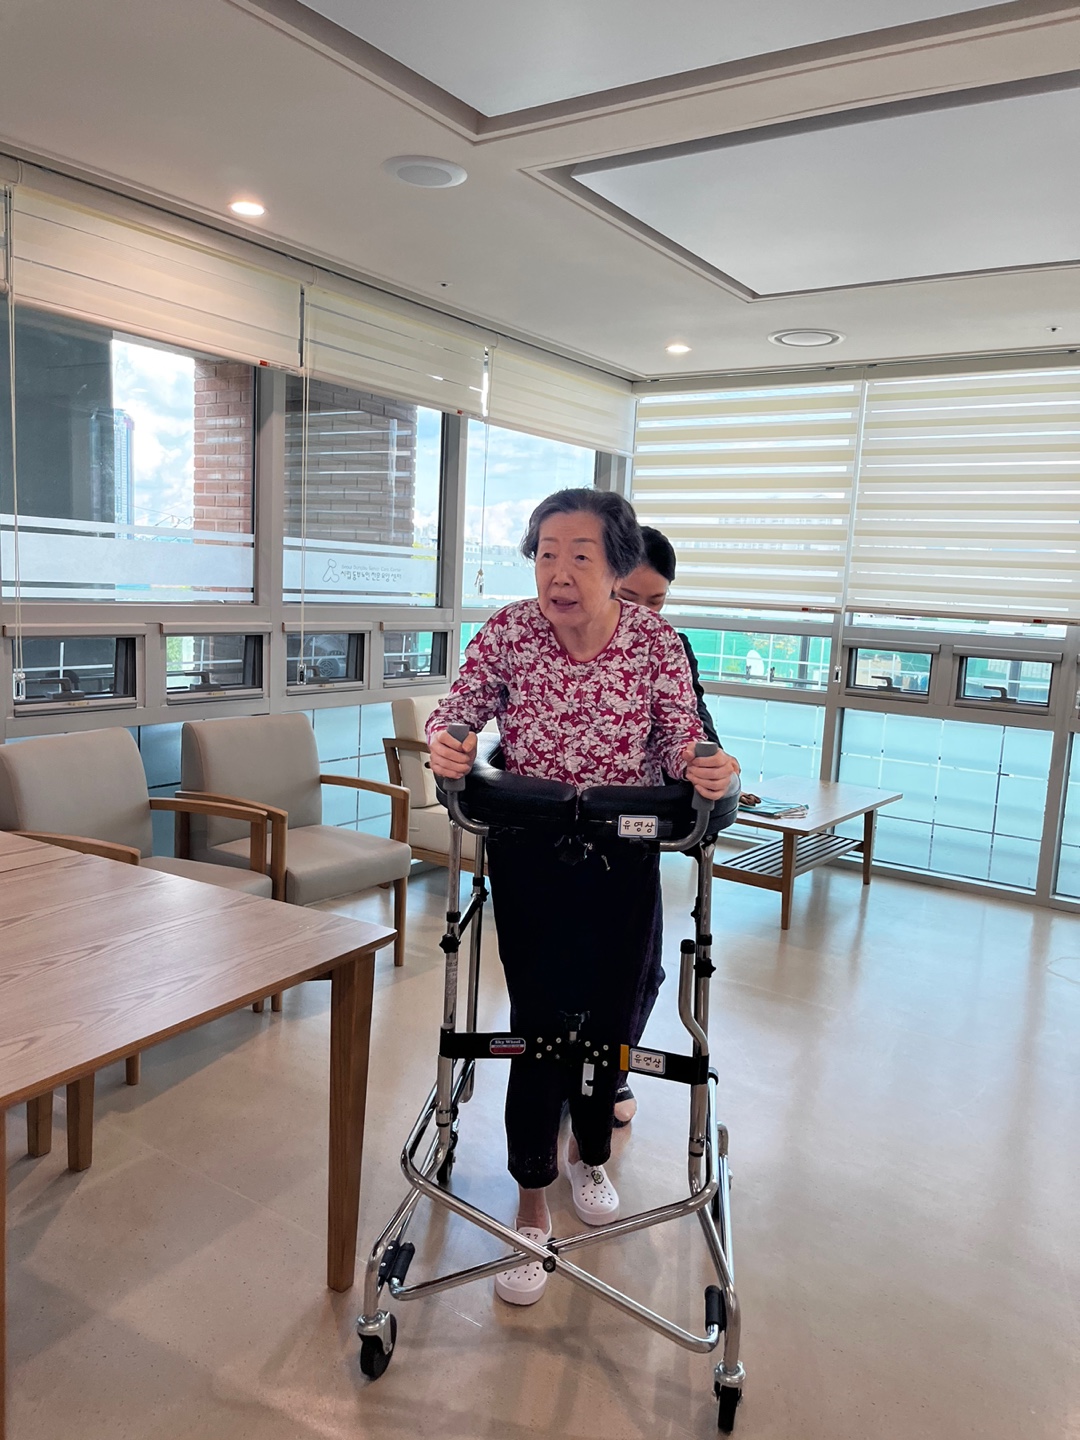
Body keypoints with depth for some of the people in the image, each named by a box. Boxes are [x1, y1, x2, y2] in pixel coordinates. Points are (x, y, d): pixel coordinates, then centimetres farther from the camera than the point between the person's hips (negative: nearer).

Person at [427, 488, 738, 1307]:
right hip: (530, 857, -1)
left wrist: (704, 768, -36)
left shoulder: (656, 642, -13)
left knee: (612, 1018, 15)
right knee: (541, 1025, -3)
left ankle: (589, 1156, 48)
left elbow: (681, 739, -13)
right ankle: (532, 1213, 20)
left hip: (624, 859, 2)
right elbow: (459, 709, -9)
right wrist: (446, 740, -32)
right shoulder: (508, 632, -13)